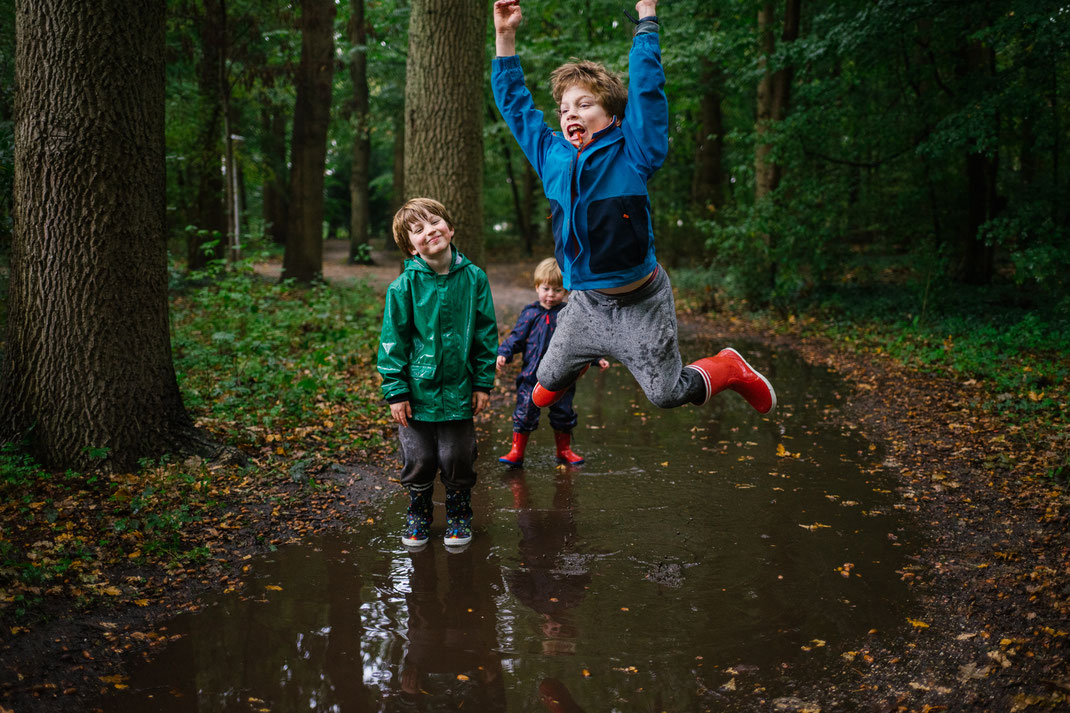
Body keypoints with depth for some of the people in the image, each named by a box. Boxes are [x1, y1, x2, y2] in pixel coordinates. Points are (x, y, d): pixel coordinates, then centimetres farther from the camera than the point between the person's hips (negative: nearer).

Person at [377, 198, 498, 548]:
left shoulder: (473, 278, -3)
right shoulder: (404, 286, -8)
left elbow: (486, 333, 3)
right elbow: (393, 341, -4)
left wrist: (483, 382, 2)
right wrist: (395, 391, -6)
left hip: (459, 391, 1)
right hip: (417, 390, -1)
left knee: (458, 460, 7)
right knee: (418, 461, 9)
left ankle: (459, 518, 30)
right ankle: (418, 517, 32)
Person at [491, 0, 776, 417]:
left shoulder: (631, 156, -12)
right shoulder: (553, 157, 0)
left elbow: (646, 89, -17)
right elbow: (515, 103, 7)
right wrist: (506, 37, 4)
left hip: (640, 303, -4)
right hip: (586, 303, 5)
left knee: (666, 393, 0)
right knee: (549, 378, 18)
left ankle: (730, 369, 28)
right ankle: (583, 358, 53)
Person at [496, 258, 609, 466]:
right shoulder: (531, 314, 0)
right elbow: (516, 337, 2)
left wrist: (597, 358, 4)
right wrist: (503, 353, -12)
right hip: (532, 376, -1)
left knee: (563, 414, 11)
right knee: (524, 414, -3)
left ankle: (564, 450, 29)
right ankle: (517, 452, 9)